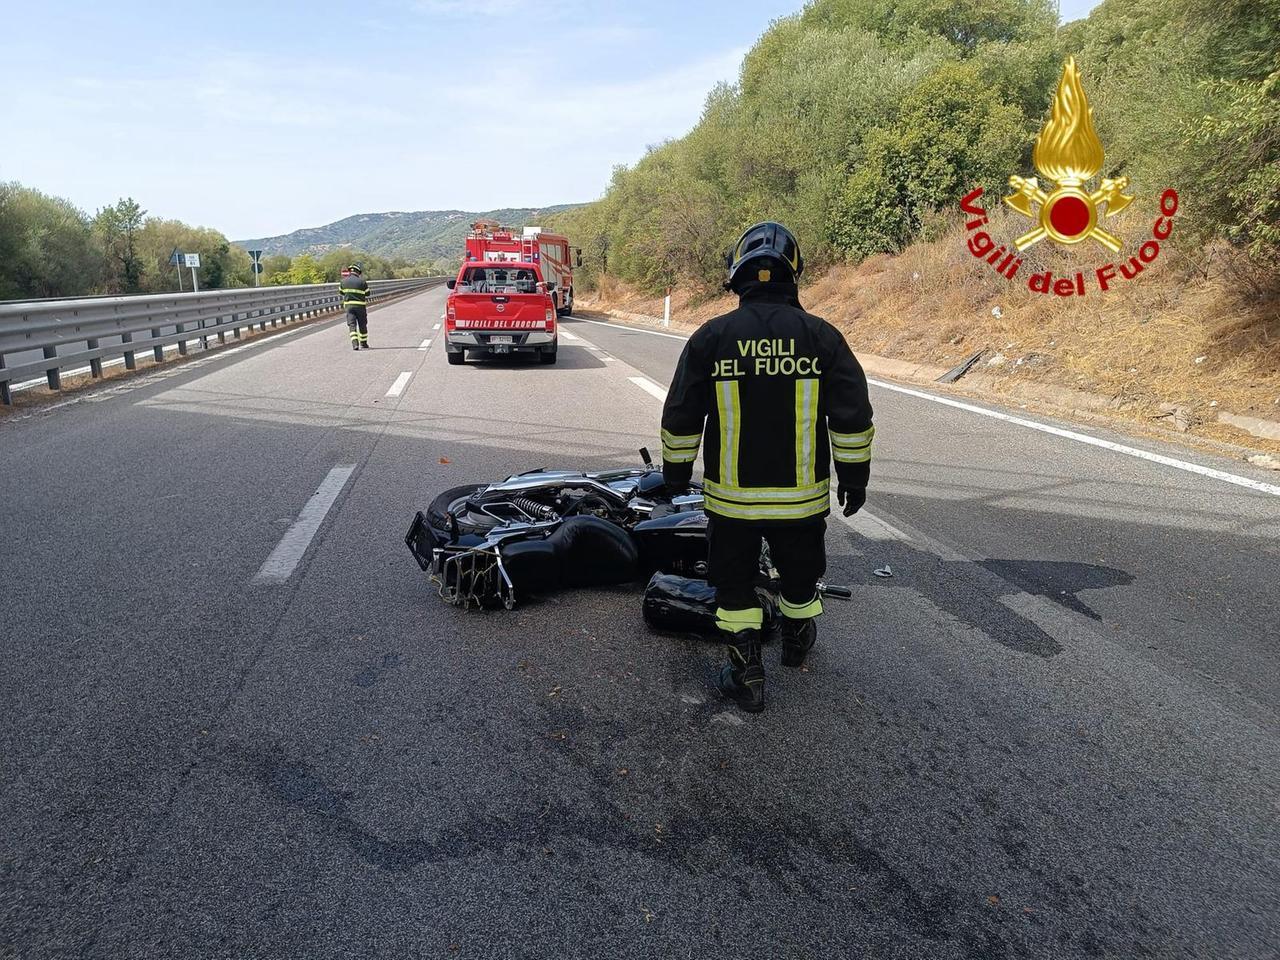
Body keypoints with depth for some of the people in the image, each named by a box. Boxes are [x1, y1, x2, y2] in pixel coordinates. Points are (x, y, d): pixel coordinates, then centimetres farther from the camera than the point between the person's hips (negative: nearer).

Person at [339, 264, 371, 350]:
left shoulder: (343, 281, 2)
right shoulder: (362, 281, -6)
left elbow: (341, 292, 17)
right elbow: (367, 294, 2)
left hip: (349, 305, 1)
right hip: (360, 306, -1)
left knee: (352, 325, -3)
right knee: (362, 325, 13)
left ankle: (355, 344, -20)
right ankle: (363, 343, 25)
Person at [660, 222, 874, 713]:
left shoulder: (710, 336, -6)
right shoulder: (823, 337, -5)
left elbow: (680, 419, -1)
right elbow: (853, 419, -3)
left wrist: (676, 471, 13)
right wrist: (854, 476, 9)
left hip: (730, 495, -1)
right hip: (802, 496, 2)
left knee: (735, 584, 13)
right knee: (799, 575, 23)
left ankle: (747, 676, 18)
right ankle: (797, 641, 45)